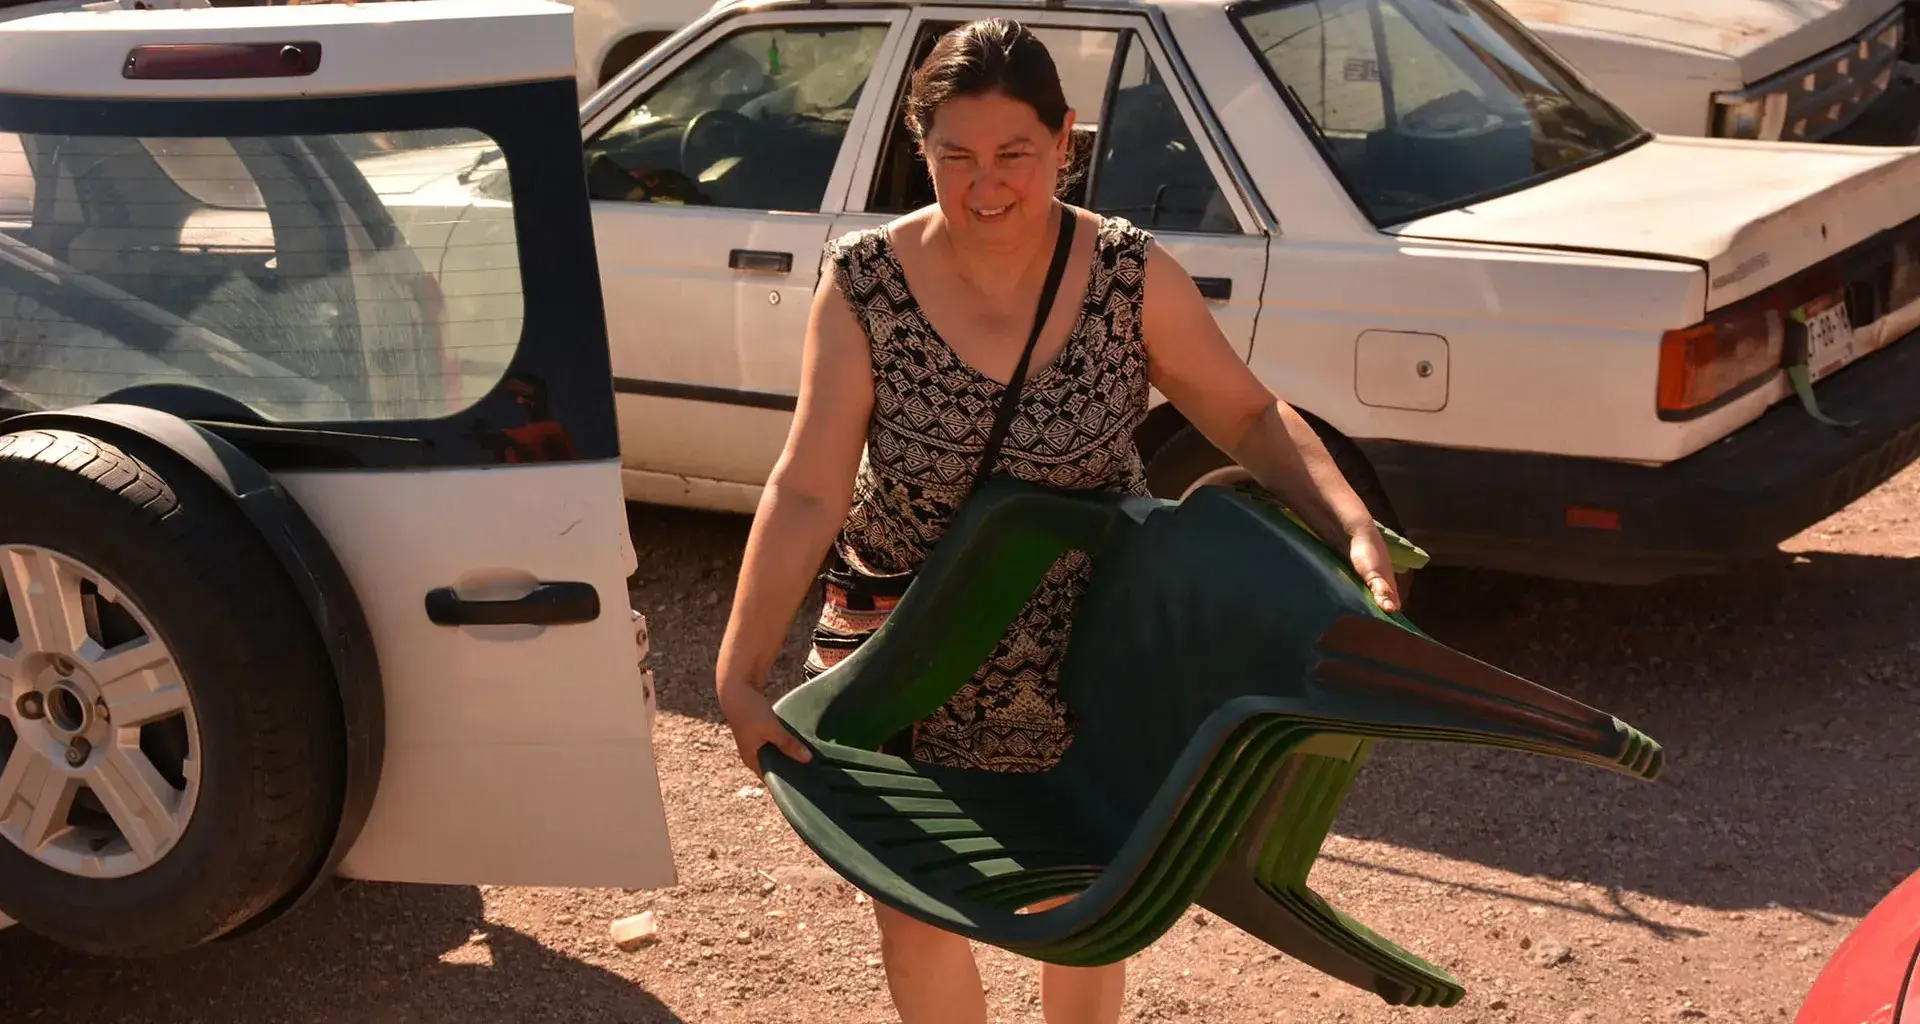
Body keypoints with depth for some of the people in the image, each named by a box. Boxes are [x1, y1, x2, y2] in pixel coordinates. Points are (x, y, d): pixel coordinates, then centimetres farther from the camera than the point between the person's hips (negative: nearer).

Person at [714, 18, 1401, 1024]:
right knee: (914, 915, 11)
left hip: (1086, 650, 1)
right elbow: (806, 492, -18)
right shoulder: (866, 284, -17)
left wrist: (1353, 526, -25)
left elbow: (1250, 417, -8)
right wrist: (741, 673, -23)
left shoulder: (1130, 277, -15)